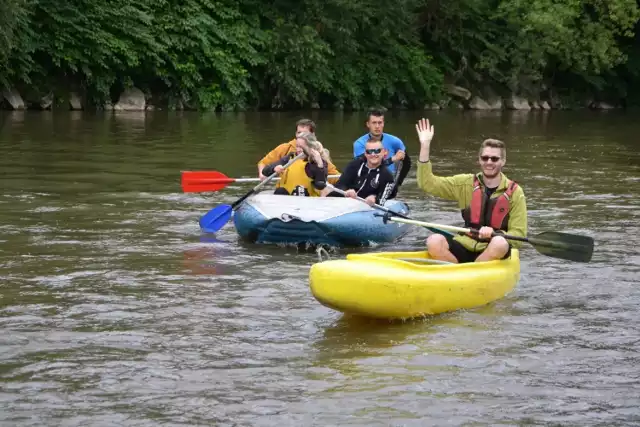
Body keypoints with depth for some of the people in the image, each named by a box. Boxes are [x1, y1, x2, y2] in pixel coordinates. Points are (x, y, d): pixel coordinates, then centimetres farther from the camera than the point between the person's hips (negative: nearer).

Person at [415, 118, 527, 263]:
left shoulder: (515, 192, 0)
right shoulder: (466, 183, 7)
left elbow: (518, 235, -3)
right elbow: (427, 183, 1)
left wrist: (494, 234, -24)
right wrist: (425, 146, -7)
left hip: (494, 252, -2)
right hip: (465, 248, 2)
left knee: (500, 244, -37)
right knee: (434, 242, -27)